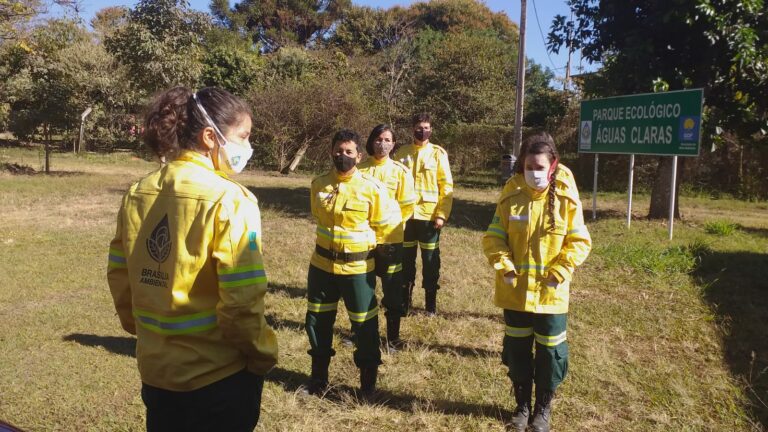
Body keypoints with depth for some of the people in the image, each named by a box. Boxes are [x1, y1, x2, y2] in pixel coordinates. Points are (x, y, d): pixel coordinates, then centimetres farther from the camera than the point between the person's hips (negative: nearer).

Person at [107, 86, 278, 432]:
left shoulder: (139, 194, 0)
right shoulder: (229, 200, -20)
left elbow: (118, 275, 7)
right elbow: (241, 299, -22)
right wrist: (262, 356, -7)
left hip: (155, 369, 6)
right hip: (218, 376, -6)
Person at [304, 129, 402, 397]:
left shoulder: (371, 187, -12)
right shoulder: (319, 185, 0)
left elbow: (389, 223, -1)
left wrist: (372, 245, 5)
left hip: (357, 268, -4)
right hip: (322, 264, 4)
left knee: (364, 324, 6)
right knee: (317, 320, 15)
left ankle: (368, 380, 26)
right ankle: (319, 375, 34)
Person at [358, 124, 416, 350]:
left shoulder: (401, 172, -4)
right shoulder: (360, 169, 1)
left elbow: (407, 207, -3)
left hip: (390, 240, -2)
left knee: (392, 292, 6)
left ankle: (393, 338, 20)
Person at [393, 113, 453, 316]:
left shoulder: (438, 153, -1)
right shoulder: (401, 153, 5)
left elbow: (447, 186, -3)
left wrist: (442, 214, -11)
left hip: (429, 215, -2)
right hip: (405, 214, 2)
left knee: (430, 260, 5)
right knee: (406, 258, 11)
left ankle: (431, 303, 17)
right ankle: (405, 299, 25)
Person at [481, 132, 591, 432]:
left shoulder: (566, 199, -8)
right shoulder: (511, 197, -5)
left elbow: (580, 242, -4)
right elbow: (493, 238, -1)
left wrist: (560, 272, -15)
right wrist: (504, 267, -14)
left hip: (551, 293, -1)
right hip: (515, 291, 1)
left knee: (550, 353, 10)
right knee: (516, 350, 14)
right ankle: (522, 405, 35)